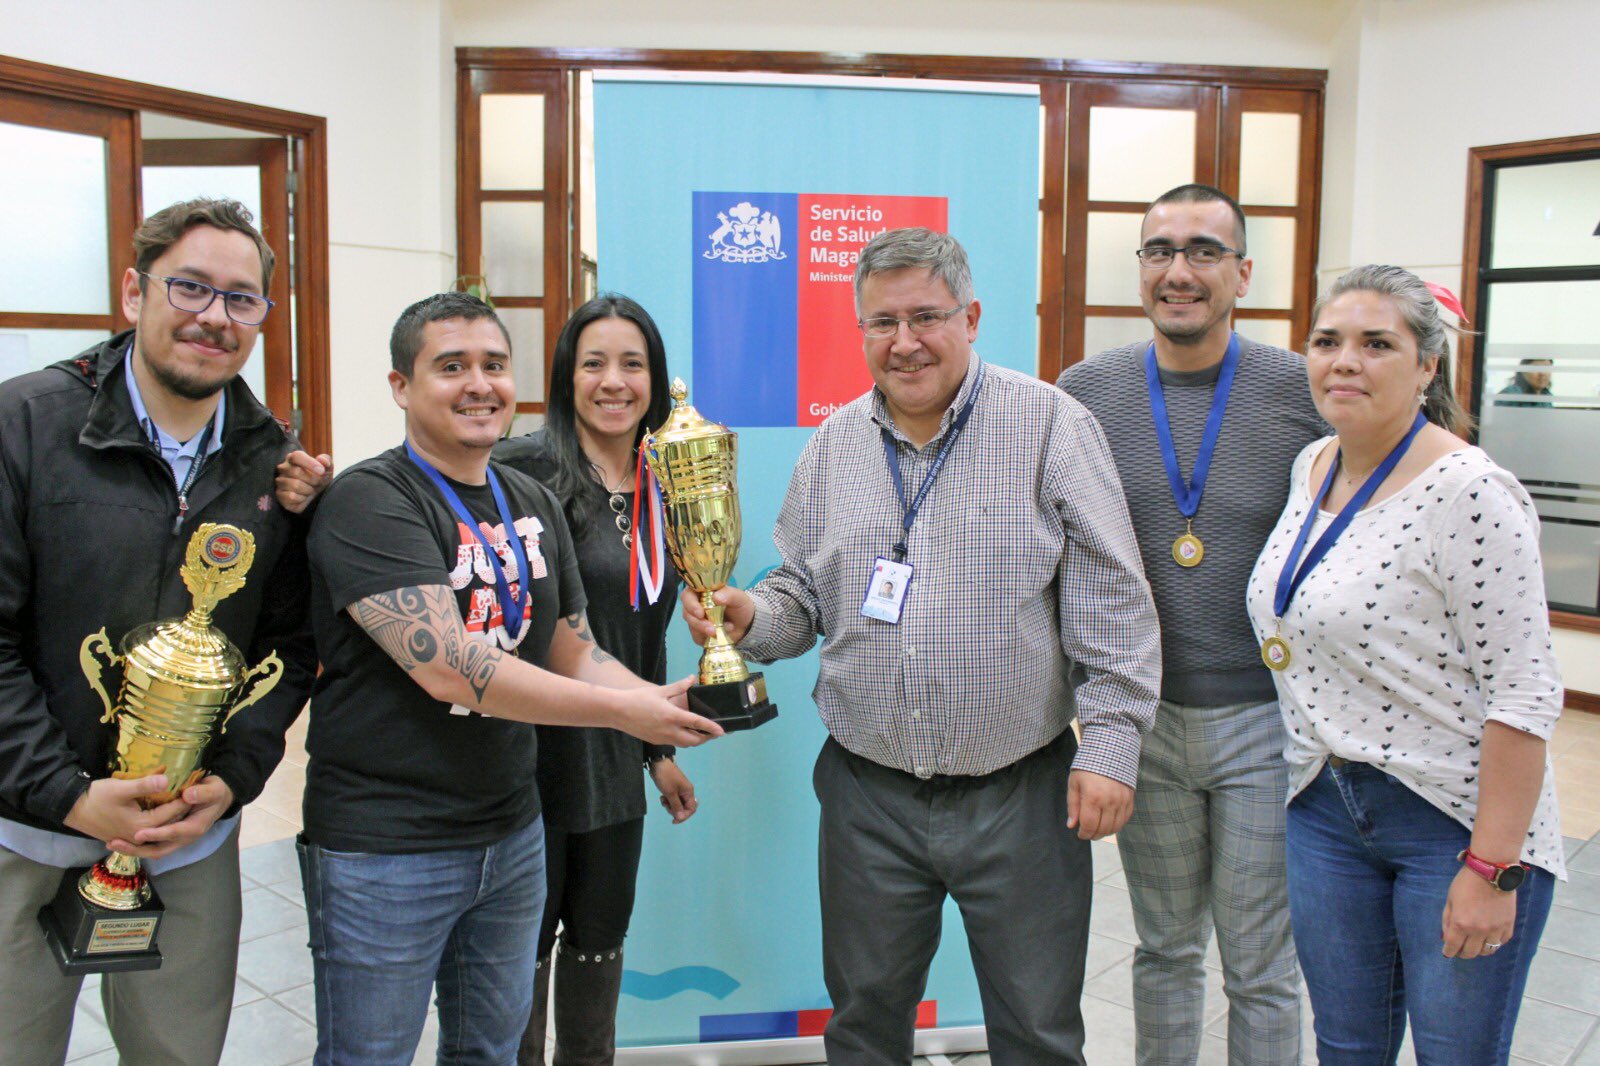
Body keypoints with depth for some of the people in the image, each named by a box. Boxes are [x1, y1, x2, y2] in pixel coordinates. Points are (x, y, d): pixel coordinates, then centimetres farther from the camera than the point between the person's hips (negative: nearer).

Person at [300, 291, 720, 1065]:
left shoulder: (534, 504, 8)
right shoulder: (369, 502, -16)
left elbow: (575, 656, 11)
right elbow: (450, 668, -26)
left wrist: (671, 705, -8)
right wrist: (624, 711, -22)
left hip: (512, 836, 7)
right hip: (383, 851, -6)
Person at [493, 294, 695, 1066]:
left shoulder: (659, 488, 8)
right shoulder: (525, 468, -14)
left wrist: (658, 750, 18)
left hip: (615, 763, 6)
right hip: (532, 751, -6)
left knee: (600, 942, 20)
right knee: (524, 947, 10)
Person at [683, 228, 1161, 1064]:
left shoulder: (1051, 425, -6)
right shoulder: (832, 445, 6)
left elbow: (1112, 603, -7)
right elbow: (802, 594, 12)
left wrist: (1109, 743, -11)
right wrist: (751, 619, -9)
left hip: (1020, 796, -3)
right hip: (868, 795, 3)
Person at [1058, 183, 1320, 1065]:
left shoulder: (1301, 391, -7)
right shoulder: (1085, 390, -1)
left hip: (1264, 718, -1)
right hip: (1142, 717, 2)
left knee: (1261, 968, 10)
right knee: (1165, 951, 19)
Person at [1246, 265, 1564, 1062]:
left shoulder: (1469, 494, -18)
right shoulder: (1311, 466, 5)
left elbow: (1523, 694, -19)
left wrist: (1490, 869, -19)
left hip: (1459, 819, -6)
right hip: (1325, 809, 6)